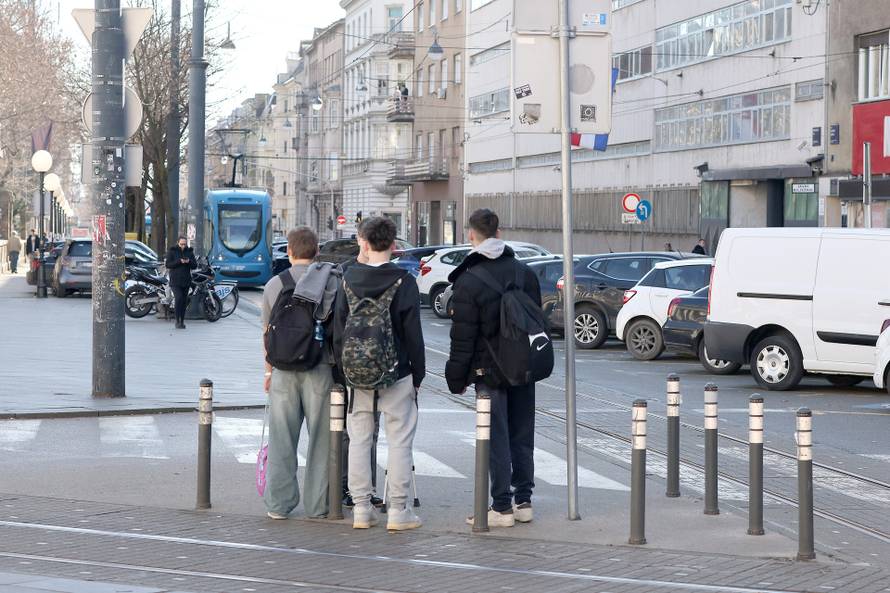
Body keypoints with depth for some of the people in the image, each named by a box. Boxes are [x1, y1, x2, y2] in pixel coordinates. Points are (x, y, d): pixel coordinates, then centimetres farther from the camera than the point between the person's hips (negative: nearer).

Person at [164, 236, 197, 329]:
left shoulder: (190, 252, 10)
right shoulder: (172, 251, 0)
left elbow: (195, 265, 7)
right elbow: (168, 264, -8)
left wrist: (189, 261, -14)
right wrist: (179, 261, -20)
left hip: (186, 280, 4)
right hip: (175, 280, -4)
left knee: (184, 301, 5)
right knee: (178, 298, -20)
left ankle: (182, 321, 13)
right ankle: (177, 321, -14)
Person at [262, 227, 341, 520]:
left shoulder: (274, 284, 4)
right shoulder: (331, 281, -2)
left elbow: (266, 332, 9)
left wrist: (269, 370, 19)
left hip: (283, 371, 2)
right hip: (320, 369, -2)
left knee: (281, 440, 8)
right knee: (320, 439, 6)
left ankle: (278, 504, 11)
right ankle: (318, 504, 9)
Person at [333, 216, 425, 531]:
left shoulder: (349, 278, 1)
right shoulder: (403, 281, -9)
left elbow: (338, 328, 4)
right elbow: (413, 333, -8)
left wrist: (345, 368, 12)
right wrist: (418, 374, 2)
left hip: (357, 374, 3)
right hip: (395, 373, -3)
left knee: (359, 440, 10)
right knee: (399, 442, 3)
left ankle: (361, 508, 12)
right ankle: (398, 510, 3)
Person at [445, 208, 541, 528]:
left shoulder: (468, 281, -13)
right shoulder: (524, 272, 5)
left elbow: (463, 337, -11)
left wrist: (457, 377, -3)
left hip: (489, 370, -5)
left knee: (497, 439, -2)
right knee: (522, 436, 12)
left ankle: (502, 507, 0)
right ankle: (523, 501, 17)